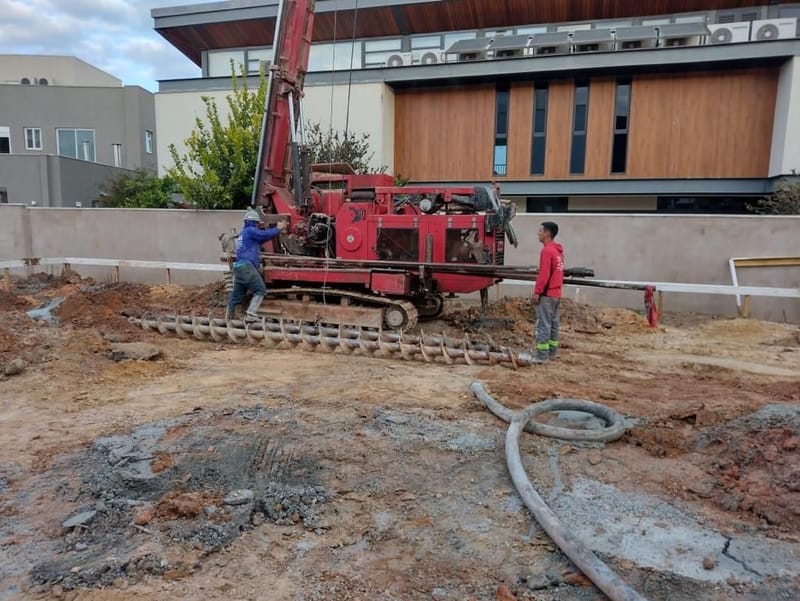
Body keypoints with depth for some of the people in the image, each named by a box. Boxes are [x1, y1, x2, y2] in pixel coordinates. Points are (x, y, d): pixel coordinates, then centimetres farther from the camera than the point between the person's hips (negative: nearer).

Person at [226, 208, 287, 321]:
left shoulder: (243, 233, 27)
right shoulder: (250, 230, -2)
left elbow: (261, 239, 33)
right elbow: (266, 235, -6)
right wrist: (279, 228, 7)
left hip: (239, 267, 9)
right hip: (246, 266, -9)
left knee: (237, 295, 11)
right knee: (260, 290, -7)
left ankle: (227, 319, 13)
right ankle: (250, 314, -17)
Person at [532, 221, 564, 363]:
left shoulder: (547, 250, -16)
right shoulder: (558, 250, 13)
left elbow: (544, 274, -20)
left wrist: (537, 292, -17)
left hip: (546, 294, -9)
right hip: (556, 293, 9)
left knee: (543, 325, -6)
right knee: (553, 323, 13)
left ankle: (542, 355, -5)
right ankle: (552, 352, 20)